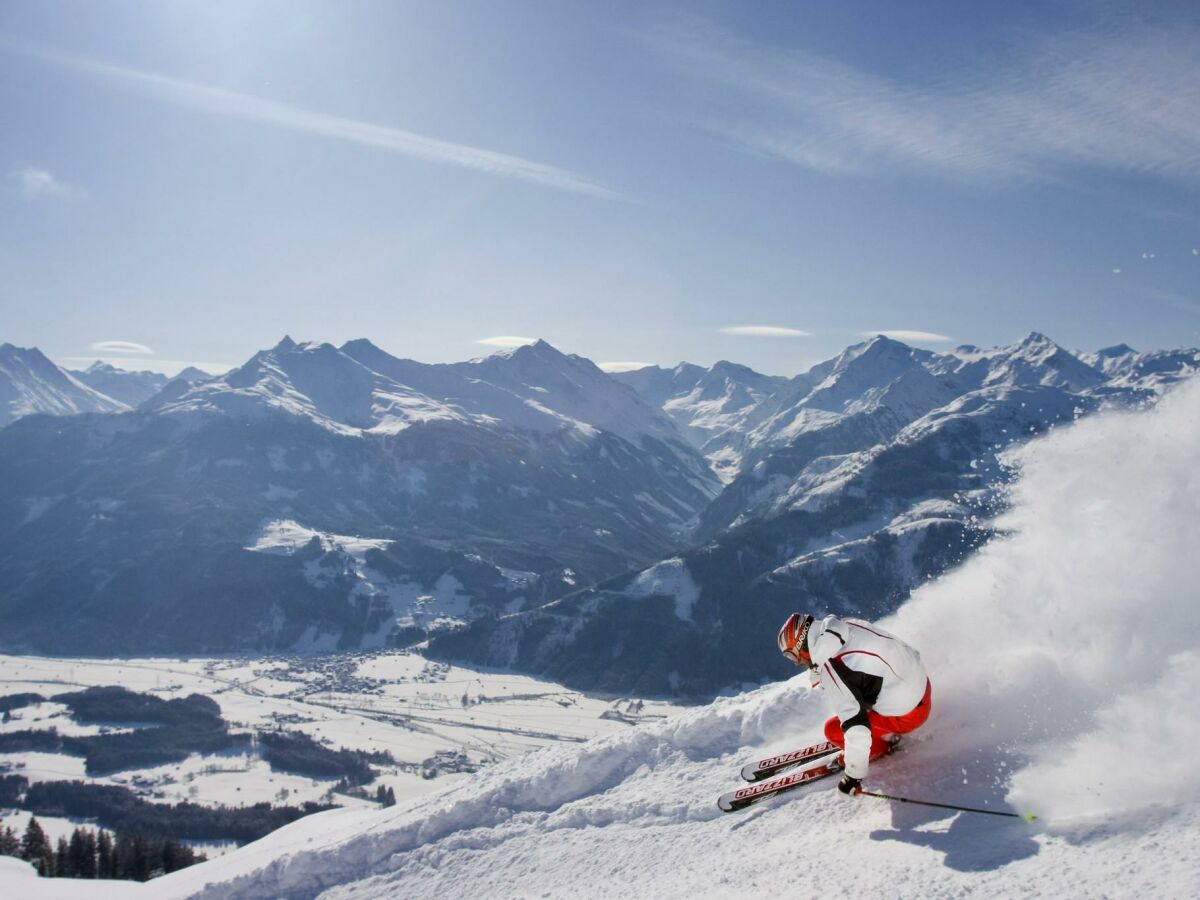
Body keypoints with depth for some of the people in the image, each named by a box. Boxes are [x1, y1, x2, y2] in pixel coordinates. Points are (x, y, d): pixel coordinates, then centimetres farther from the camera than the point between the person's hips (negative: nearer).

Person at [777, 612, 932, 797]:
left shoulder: (831, 670, -27)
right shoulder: (846, 625, -5)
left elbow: (856, 727, -28)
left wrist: (854, 776, -19)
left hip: (906, 714, -8)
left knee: (833, 729, -2)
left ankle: (880, 749, 18)